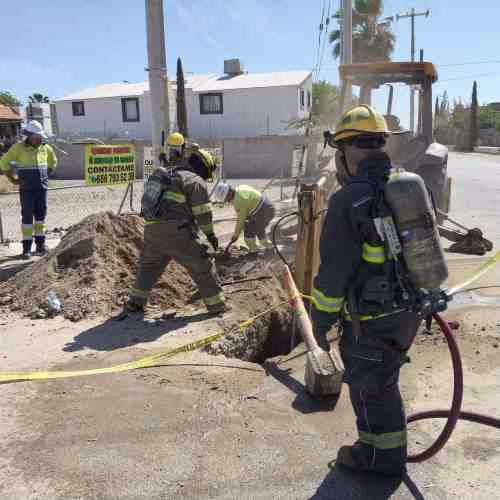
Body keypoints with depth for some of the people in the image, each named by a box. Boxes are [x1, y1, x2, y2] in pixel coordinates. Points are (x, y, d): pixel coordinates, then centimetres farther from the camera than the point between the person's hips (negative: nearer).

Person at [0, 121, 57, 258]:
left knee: (41, 215, 8)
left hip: (42, 188, 4)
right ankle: (27, 247, 5)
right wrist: (12, 179, -4)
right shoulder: (19, 148, -8)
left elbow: (53, 161, 23)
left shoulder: (45, 148, 4)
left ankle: (40, 244, 18)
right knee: (27, 216, 0)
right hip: (26, 189, -4)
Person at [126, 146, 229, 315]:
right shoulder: (196, 181, 0)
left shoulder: (165, 175, 23)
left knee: (149, 265, 25)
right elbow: (203, 212, -4)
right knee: (202, 266, 5)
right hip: (177, 232, -6)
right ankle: (217, 305, 9)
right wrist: (210, 234, 7)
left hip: (153, 230, 7)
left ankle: (135, 303, 24)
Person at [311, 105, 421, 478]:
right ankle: (388, 445, 43)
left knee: (369, 387, 12)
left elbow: (333, 271, -19)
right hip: (409, 311, 8)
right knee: (384, 382, 24)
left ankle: (382, 456, 31)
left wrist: (321, 321, -7)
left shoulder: (349, 201, -21)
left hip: (372, 321, -8)